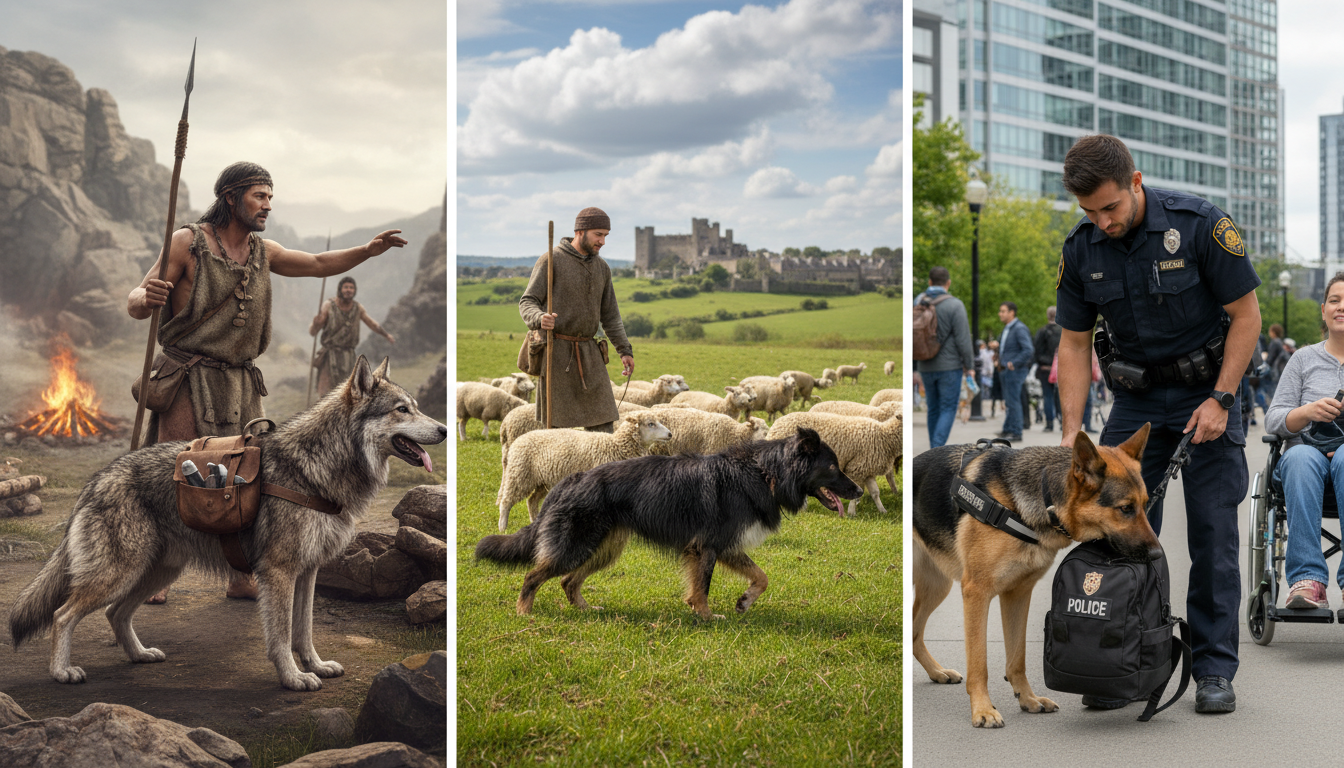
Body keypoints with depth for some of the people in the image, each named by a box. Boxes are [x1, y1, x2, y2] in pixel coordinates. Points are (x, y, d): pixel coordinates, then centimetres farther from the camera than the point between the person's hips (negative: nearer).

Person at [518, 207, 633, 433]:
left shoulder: (601, 267, 10)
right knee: (556, 424, -2)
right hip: (555, 352, -5)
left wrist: (625, 351, 2)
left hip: (587, 354, 5)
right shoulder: (550, 261, -8)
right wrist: (540, 319, -36)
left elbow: (609, 314, 14)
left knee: (602, 423, -1)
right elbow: (527, 304, -12)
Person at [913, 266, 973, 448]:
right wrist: (969, 365, -2)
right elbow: (963, 339, -12)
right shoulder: (954, 305, -12)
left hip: (926, 366, 5)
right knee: (948, 409, 0)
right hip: (949, 365, -5)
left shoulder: (918, 301, 2)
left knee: (934, 409, 15)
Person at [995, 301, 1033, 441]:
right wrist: (1000, 360, 16)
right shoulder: (1007, 329, 16)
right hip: (1007, 370, 10)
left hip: (1015, 370, -10)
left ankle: (1016, 432, -4)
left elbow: (1028, 351, -22)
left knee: (1013, 401, -8)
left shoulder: (1019, 329, -14)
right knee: (1008, 402, 13)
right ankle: (1007, 430, 20)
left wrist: (1014, 363, -20)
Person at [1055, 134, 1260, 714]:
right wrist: (1071, 429, -9)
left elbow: (1246, 314, -13)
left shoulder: (1199, 224, -20)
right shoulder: (1081, 250, -9)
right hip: (1136, 394, 3)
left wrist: (1220, 400, -17)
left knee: (1213, 531, -5)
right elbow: (1074, 344, -1)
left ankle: (1215, 670, 3)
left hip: (1207, 388, -3)